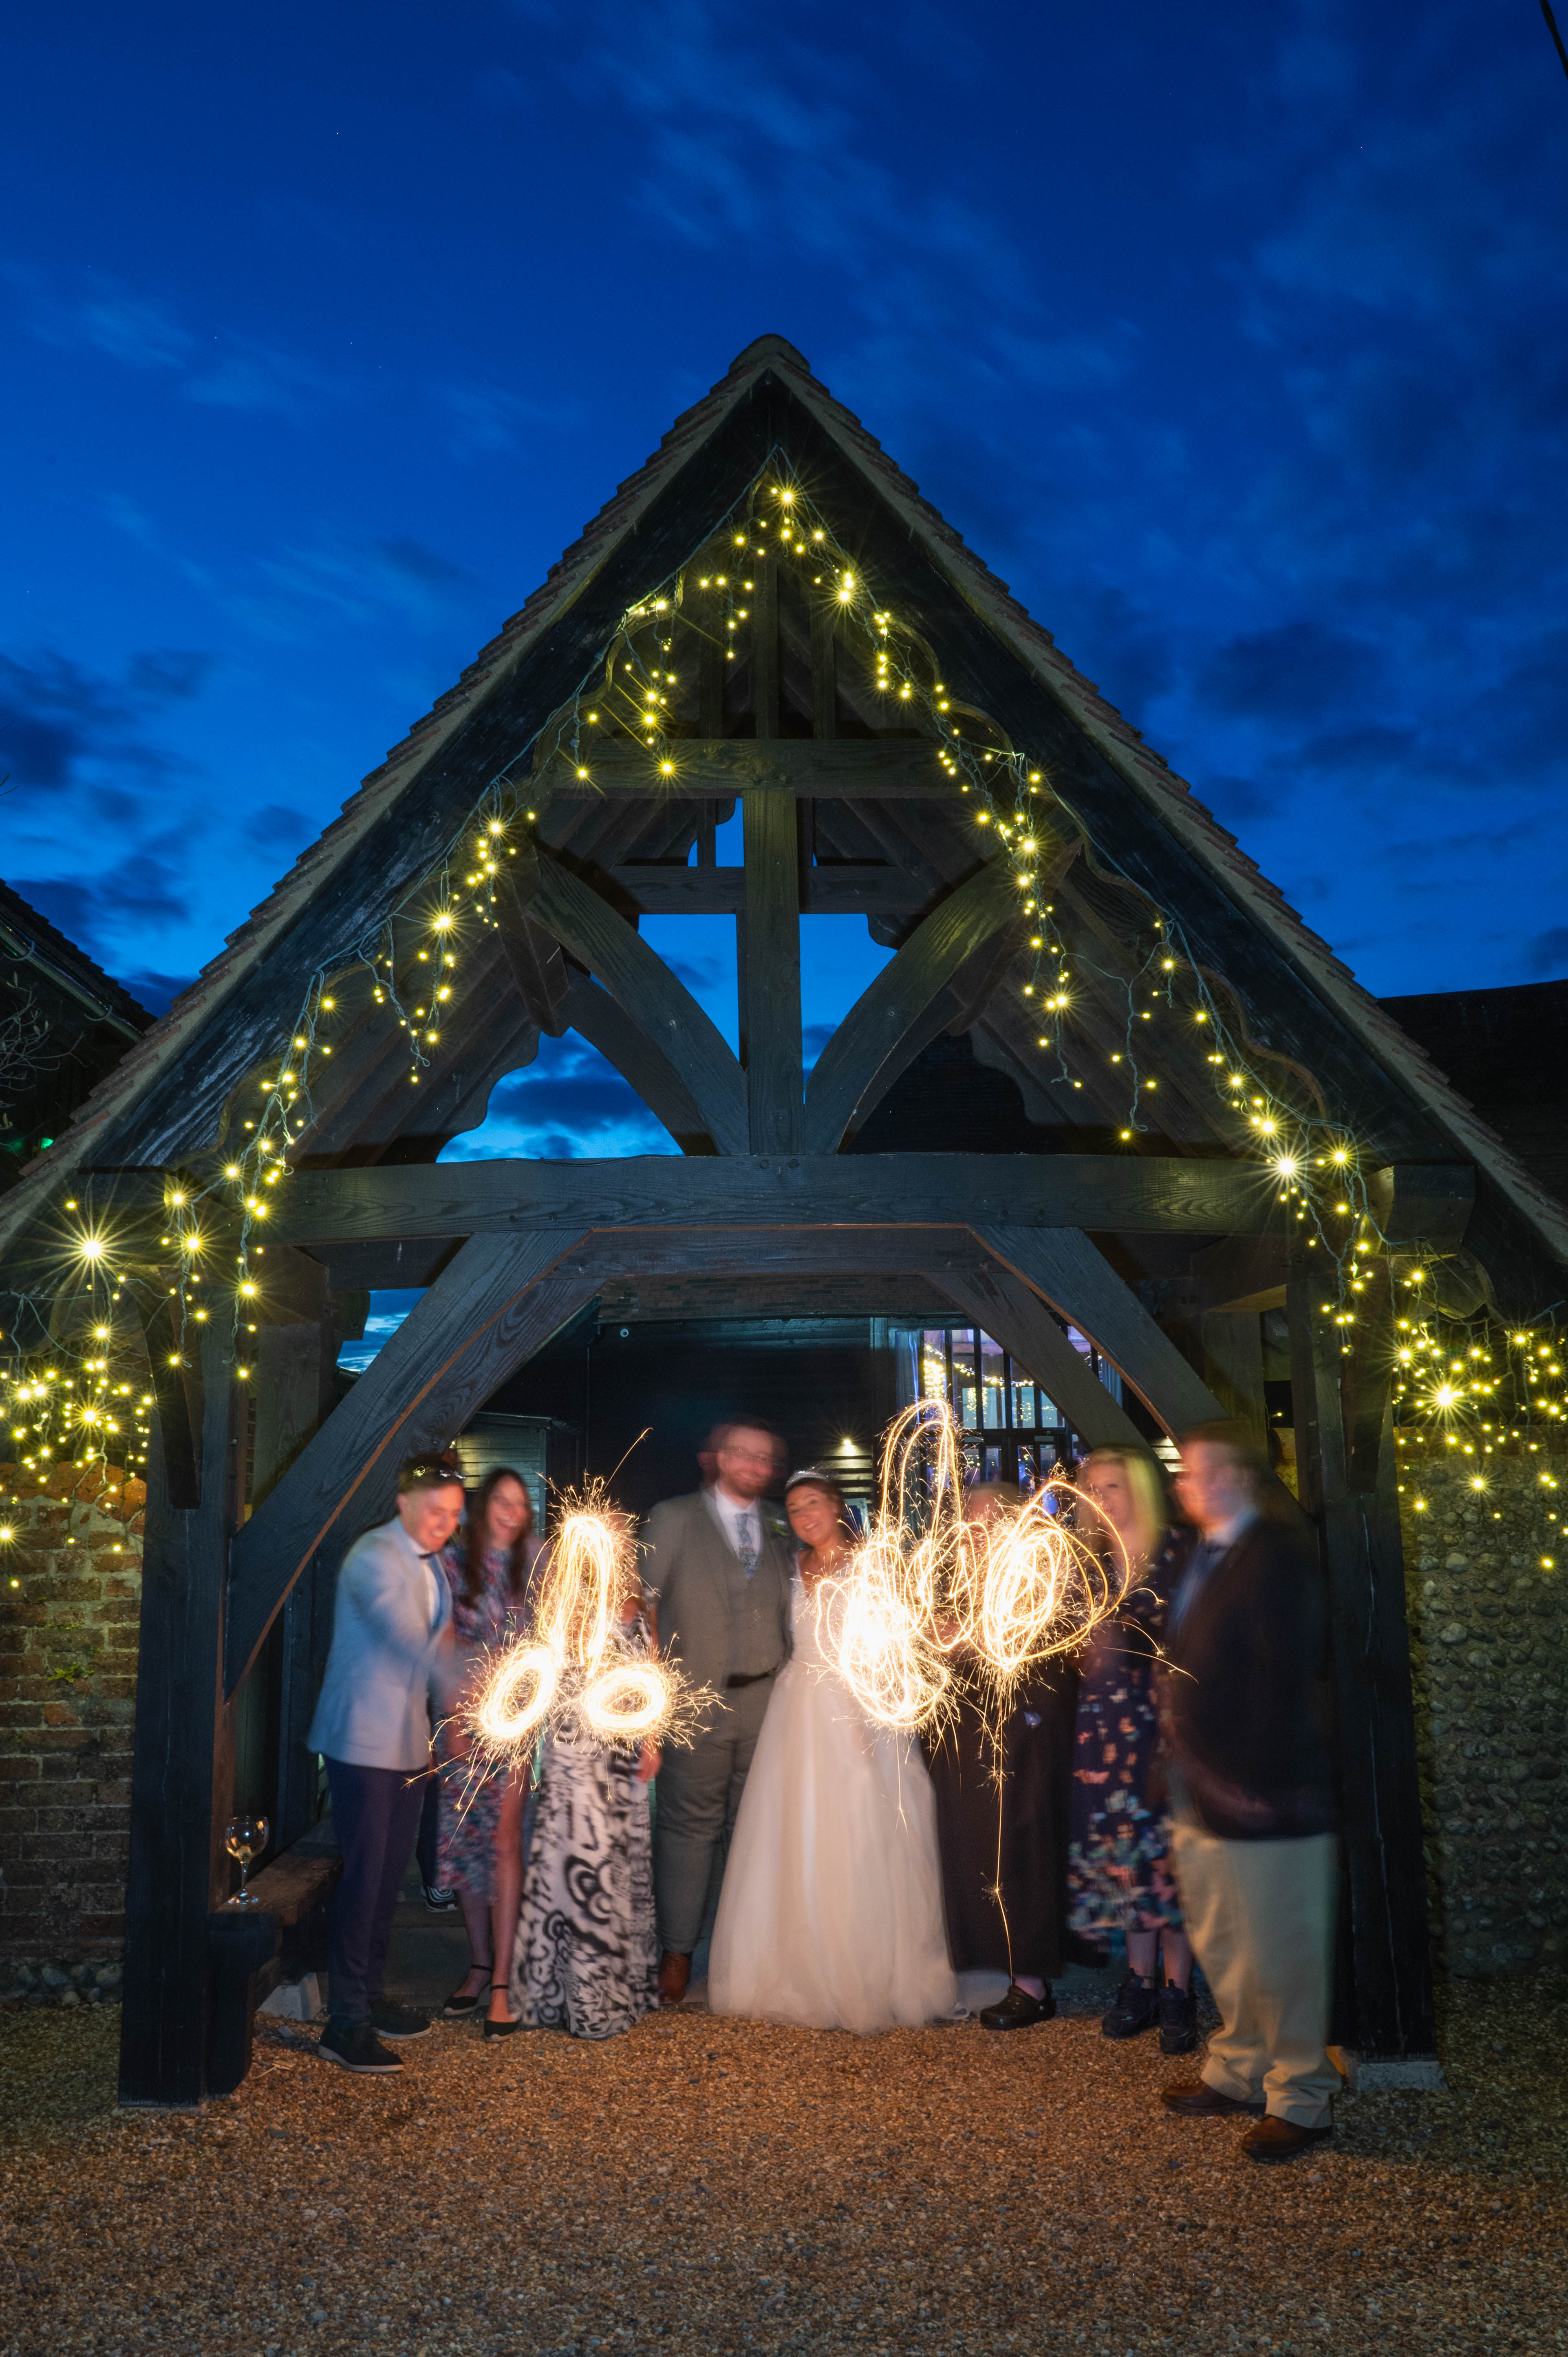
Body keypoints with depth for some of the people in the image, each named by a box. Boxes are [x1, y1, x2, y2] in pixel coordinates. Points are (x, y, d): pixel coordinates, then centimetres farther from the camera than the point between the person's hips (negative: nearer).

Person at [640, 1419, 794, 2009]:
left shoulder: (780, 1532, 16)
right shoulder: (673, 1518, 5)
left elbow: (788, 1613, 17)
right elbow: (640, 1597, 2)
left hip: (765, 1700, 3)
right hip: (696, 1699, -3)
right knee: (690, 1825, 0)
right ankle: (677, 1952, 12)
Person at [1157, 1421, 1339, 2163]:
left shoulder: (1276, 1559, -18)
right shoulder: (1202, 1557, 11)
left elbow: (1287, 1680, -23)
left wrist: (1254, 1785, -24)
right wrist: (1182, 1762, 9)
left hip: (1261, 1796, -9)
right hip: (1202, 1794, 9)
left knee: (1279, 1955, 6)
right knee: (1218, 1944, 21)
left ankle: (1300, 2102, 22)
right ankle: (1239, 2071, 38)